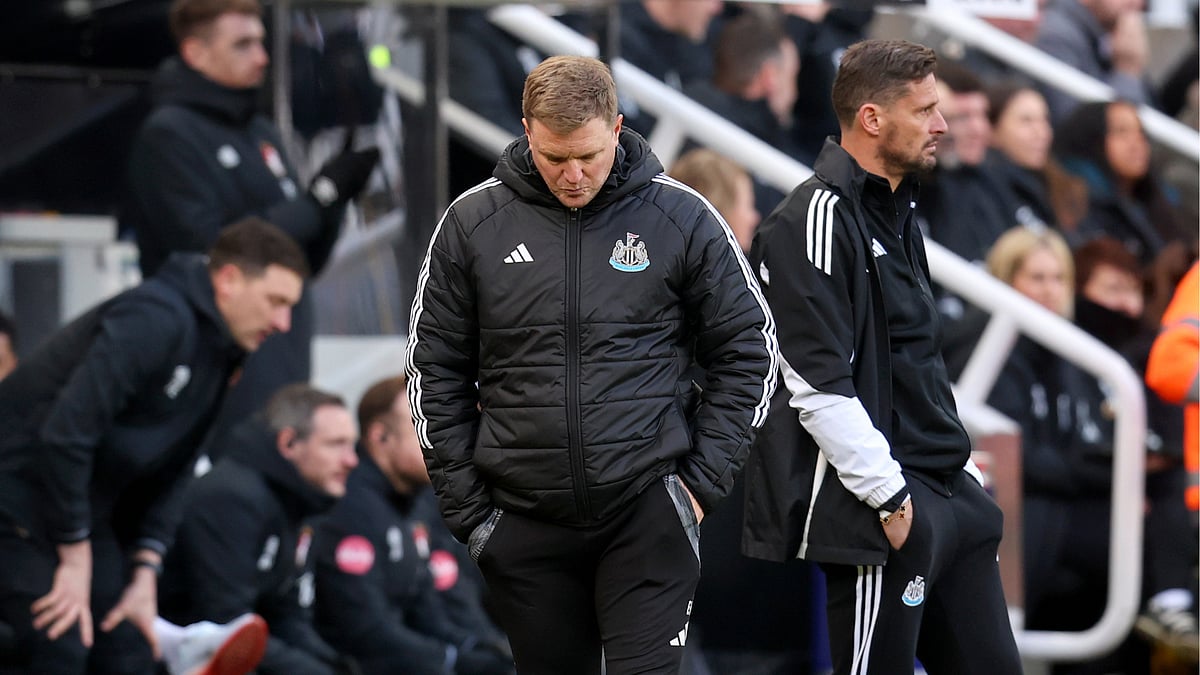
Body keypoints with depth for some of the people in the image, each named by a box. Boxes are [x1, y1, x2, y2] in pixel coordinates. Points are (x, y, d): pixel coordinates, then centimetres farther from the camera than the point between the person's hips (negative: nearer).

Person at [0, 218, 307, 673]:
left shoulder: (221, 353, 8)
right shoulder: (156, 320, -22)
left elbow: (168, 476, 12)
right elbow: (65, 432, -27)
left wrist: (145, 573, 1)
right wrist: (76, 558, -21)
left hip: (83, 508, 9)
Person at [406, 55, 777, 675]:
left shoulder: (682, 218, -2)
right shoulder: (472, 223, 1)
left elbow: (748, 352, 6)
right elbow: (434, 369, 7)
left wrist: (705, 479, -1)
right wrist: (466, 502, 2)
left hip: (647, 510, -2)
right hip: (525, 523, 2)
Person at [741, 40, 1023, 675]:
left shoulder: (896, 211, 17)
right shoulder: (818, 219, -14)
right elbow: (818, 385, -19)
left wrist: (963, 472, 18)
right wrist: (891, 498, -19)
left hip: (946, 493, 10)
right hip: (878, 505, -10)